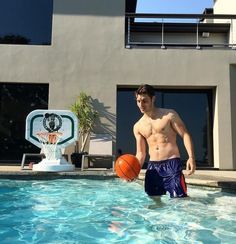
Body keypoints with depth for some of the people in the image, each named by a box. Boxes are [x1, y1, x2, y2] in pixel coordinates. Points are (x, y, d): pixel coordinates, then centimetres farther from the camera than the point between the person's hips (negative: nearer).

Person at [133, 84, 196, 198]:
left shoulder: (169, 115, 0)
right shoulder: (138, 126, 11)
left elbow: (185, 135, -3)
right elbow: (140, 153, 12)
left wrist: (191, 157, -17)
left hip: (172, 164, -4)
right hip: (152, 166, 4)